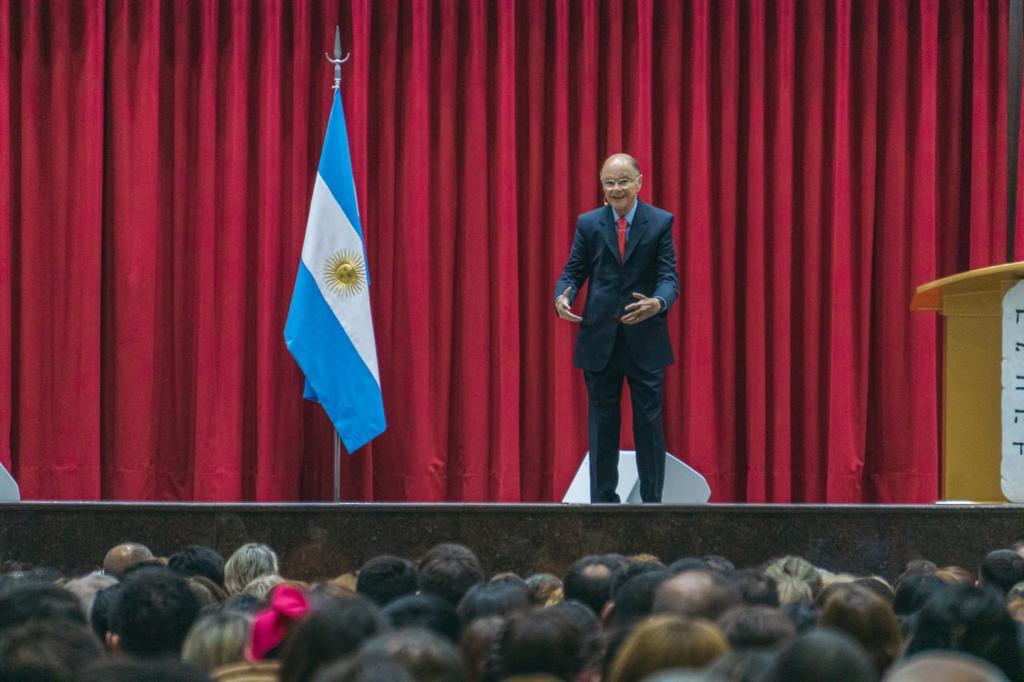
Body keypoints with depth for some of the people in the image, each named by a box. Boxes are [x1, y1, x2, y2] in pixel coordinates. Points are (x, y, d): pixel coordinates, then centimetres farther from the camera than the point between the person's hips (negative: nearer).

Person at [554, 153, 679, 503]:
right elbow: (573, 272, 5)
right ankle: (602, 502, 13)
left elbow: (669, 276, -6)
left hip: (645, 340, -1)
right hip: (600, 339, 1)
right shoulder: (588, 224, 4)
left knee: (649, 424, 2)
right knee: (601, 425, 7)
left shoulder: (660, 222, -1)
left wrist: (658, 302, -29)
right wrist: (562, 297, -18)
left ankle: (652, 502, 8)